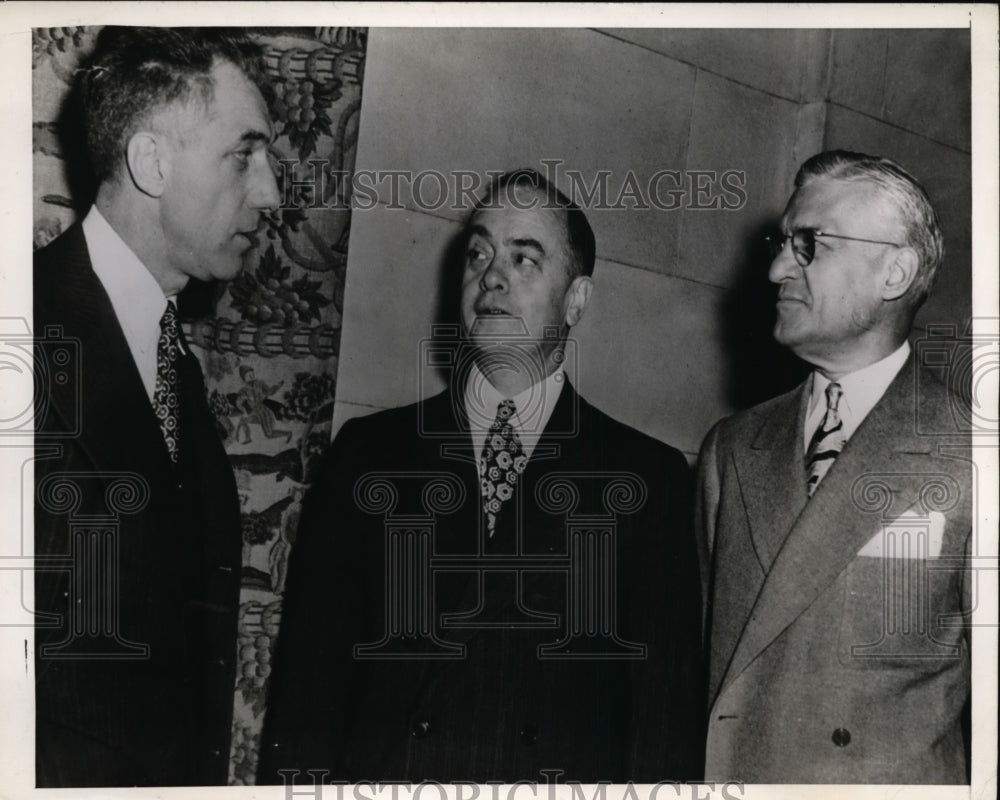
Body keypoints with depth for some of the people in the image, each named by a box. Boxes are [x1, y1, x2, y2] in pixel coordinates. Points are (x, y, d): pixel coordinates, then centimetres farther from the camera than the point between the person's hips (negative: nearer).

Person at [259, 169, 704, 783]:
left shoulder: (652, 478, 6)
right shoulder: (369, 452, 9)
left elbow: (667, 709, 2)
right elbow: (308, 680, 5)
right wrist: (298, 779, -6)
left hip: (569, 776, 0)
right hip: (382, 778, 1)